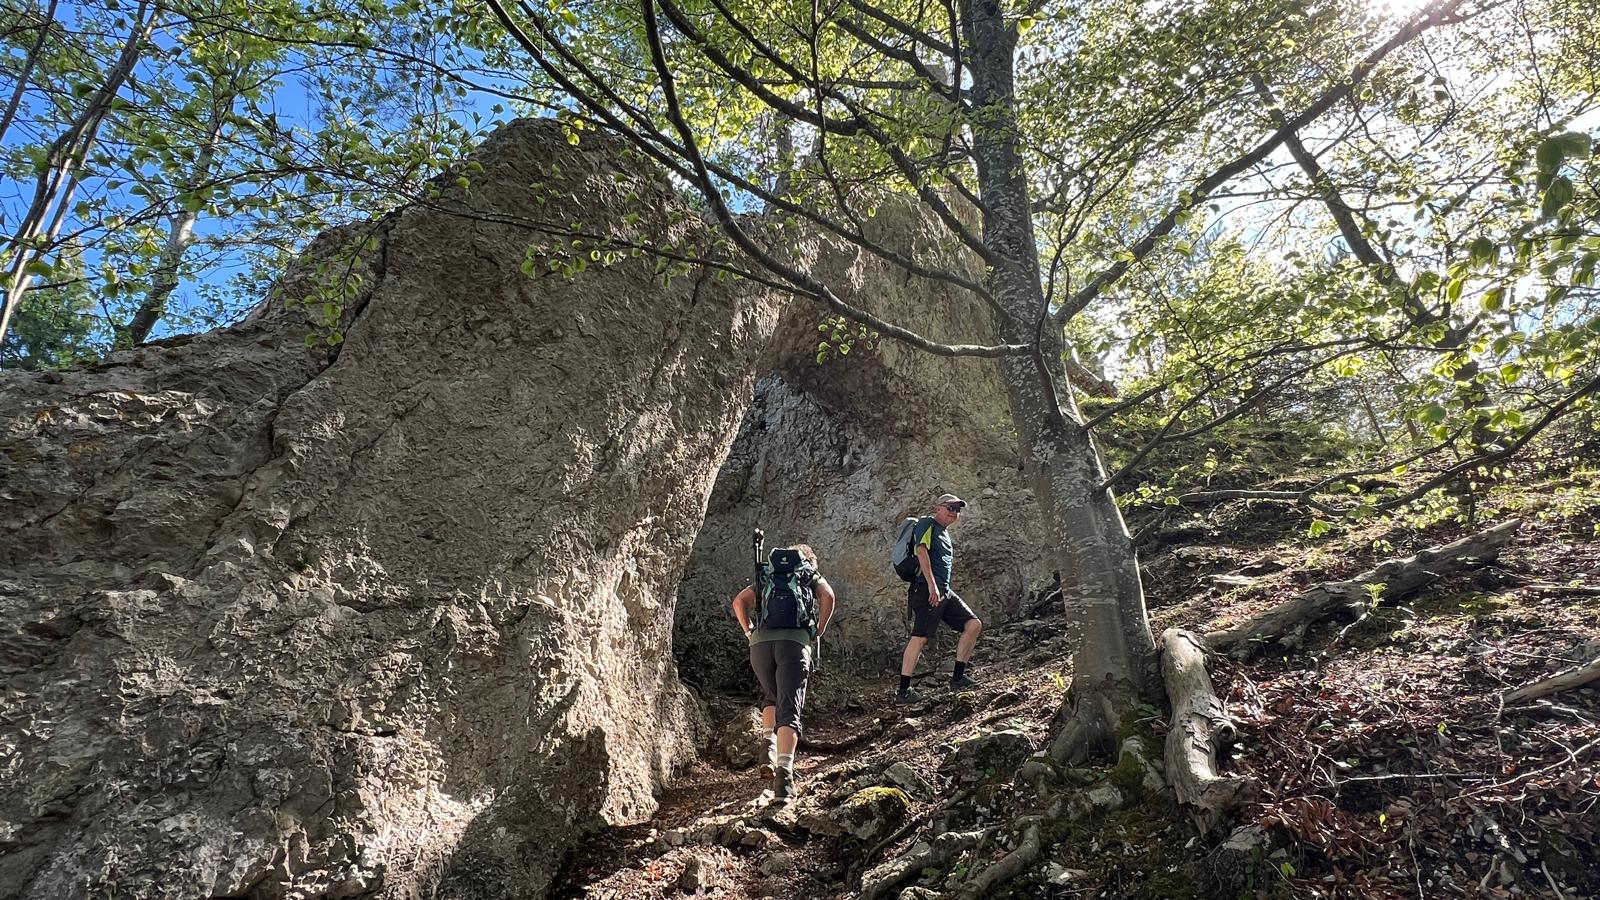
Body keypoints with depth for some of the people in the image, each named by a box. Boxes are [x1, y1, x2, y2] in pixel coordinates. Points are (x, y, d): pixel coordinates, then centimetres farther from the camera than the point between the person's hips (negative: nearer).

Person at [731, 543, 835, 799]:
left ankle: (770, 743, 9)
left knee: (770, 696, 28)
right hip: (795, 641, -3)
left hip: (760, 641, 3)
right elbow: (828, 597, 3)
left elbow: (740, 601, 16)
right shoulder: (813, 576, 25)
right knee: (789, 709, -8)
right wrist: (820, 630, 12)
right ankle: (783, 772, -25)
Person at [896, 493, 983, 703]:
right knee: (920, 637, -12)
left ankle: (958, 678, 7)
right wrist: (931, 584, -26)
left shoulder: (945, 534, 25)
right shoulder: (927, 524, -3)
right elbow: (921, 551, -18)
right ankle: (903, 691, -9)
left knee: (974, 624, 2)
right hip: (926, 589, -9)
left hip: (944, 592, 9)